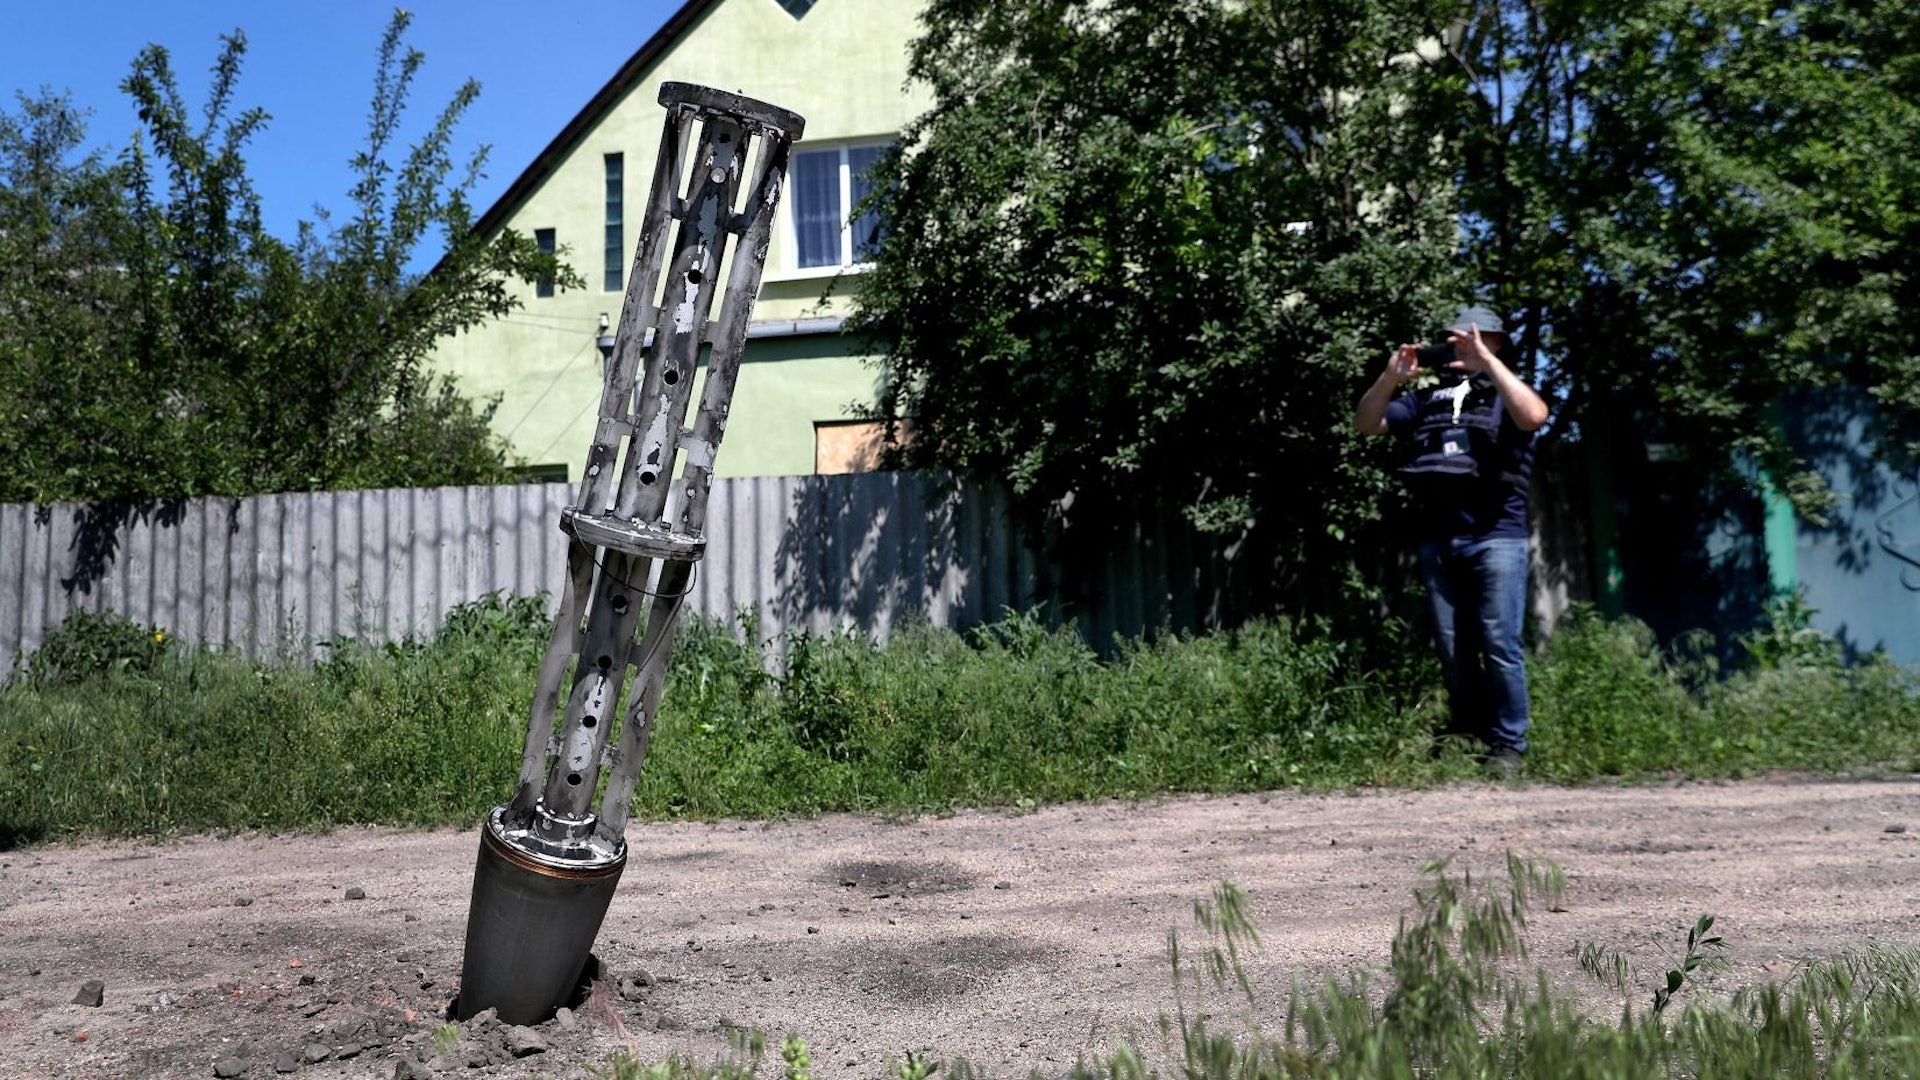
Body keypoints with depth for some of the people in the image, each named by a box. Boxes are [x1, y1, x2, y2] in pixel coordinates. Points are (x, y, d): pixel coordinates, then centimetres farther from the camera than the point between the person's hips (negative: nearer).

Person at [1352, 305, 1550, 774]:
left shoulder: (1506, 392, 9)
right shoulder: (1429, 396, 18)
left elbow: (1534, 416, -15)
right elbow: (1366, 424, 13)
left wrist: (1488, 361, -15)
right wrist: (1390, 378, -3)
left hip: (1495, 538, -4)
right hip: (1436, 539, 4)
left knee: (1499, 644, -6)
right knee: (1451, 648, 9)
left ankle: (1508, 744, 4)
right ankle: (1467, 735, 21)